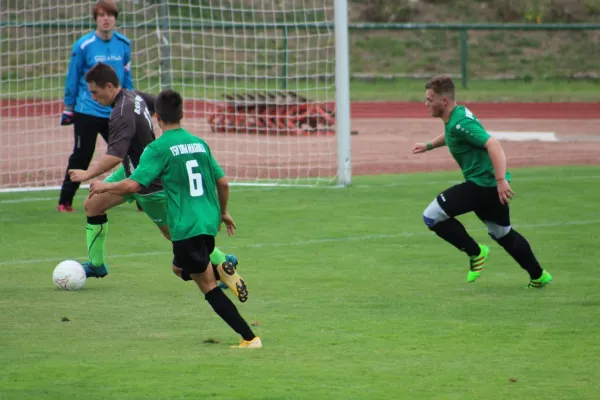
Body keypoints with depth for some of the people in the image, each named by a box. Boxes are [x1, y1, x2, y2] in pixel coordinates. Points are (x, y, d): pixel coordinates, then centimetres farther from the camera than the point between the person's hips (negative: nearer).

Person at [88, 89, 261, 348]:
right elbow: (223, 182, 15)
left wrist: (105, 187, 4)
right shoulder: (199, 144, 11)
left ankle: (249, 338, -7)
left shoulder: (158, 149, -8)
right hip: (209, 223, 7)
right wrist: (223, 212, 31)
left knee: (208, 286, 0)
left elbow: (133, 184, -14)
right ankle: (222, 270, 2)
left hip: (186, 228, -7)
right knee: (180, 268, 29)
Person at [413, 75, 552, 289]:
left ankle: (475, 252, 3)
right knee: (502, 233, 25)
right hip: (490, 183, 10)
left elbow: (493, 145, -30)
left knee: (432, 216, -8)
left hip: (482, 183, -10)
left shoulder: (460, 123, -21)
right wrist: (428, 146, 29)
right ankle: (539, 276, 34)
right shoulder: (458, 114, 10)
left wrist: (501, 180, -36)